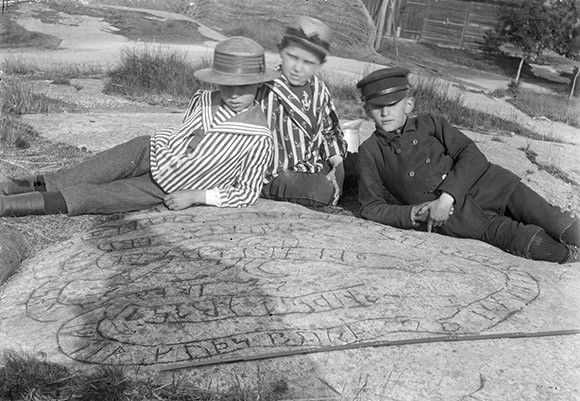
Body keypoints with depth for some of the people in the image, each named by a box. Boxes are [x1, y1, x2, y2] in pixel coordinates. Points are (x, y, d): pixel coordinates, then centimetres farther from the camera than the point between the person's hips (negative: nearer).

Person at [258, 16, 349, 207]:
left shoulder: (319, 90, 4)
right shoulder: (267, 92, -18)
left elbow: (329, 132, 16)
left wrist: (338, 167, 0)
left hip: (314, 167, 7)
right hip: (275, 175, -7)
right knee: (322, 190, -28)